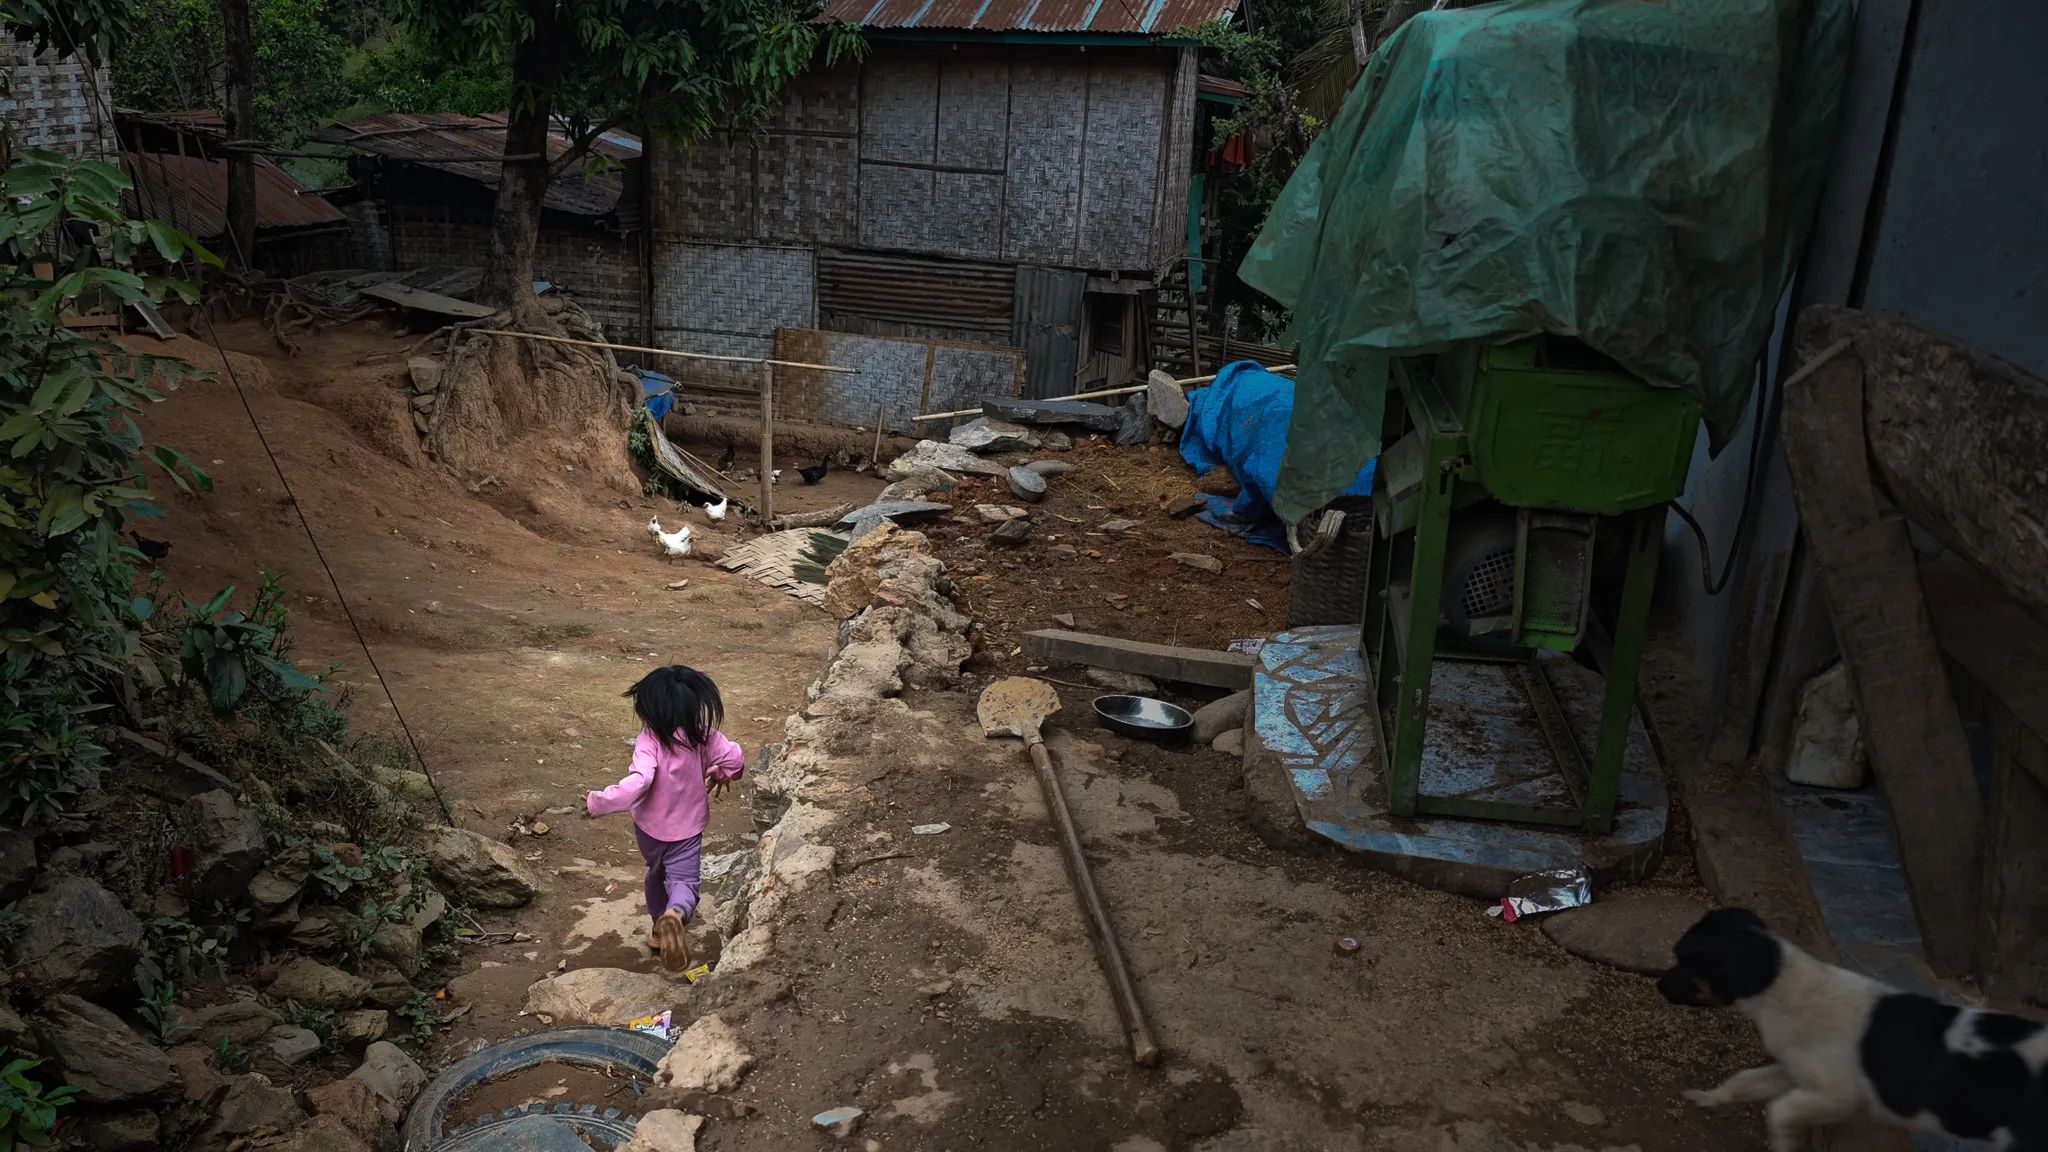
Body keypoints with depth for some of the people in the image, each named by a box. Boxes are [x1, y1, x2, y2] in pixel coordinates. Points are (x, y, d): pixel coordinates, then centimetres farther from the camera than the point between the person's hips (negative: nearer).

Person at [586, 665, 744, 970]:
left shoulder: (650, 740, -26)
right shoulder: (703, 736, -15)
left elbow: (638, 782, -38)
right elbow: (735, 758, -11)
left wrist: (599, 803, -30)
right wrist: (720, 774, 11)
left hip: (650, 827, 0)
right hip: (687, 828, 0)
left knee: (657, 873, 27)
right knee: (684, 881, 2)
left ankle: (659, 924, 43)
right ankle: (675, 915, -31)